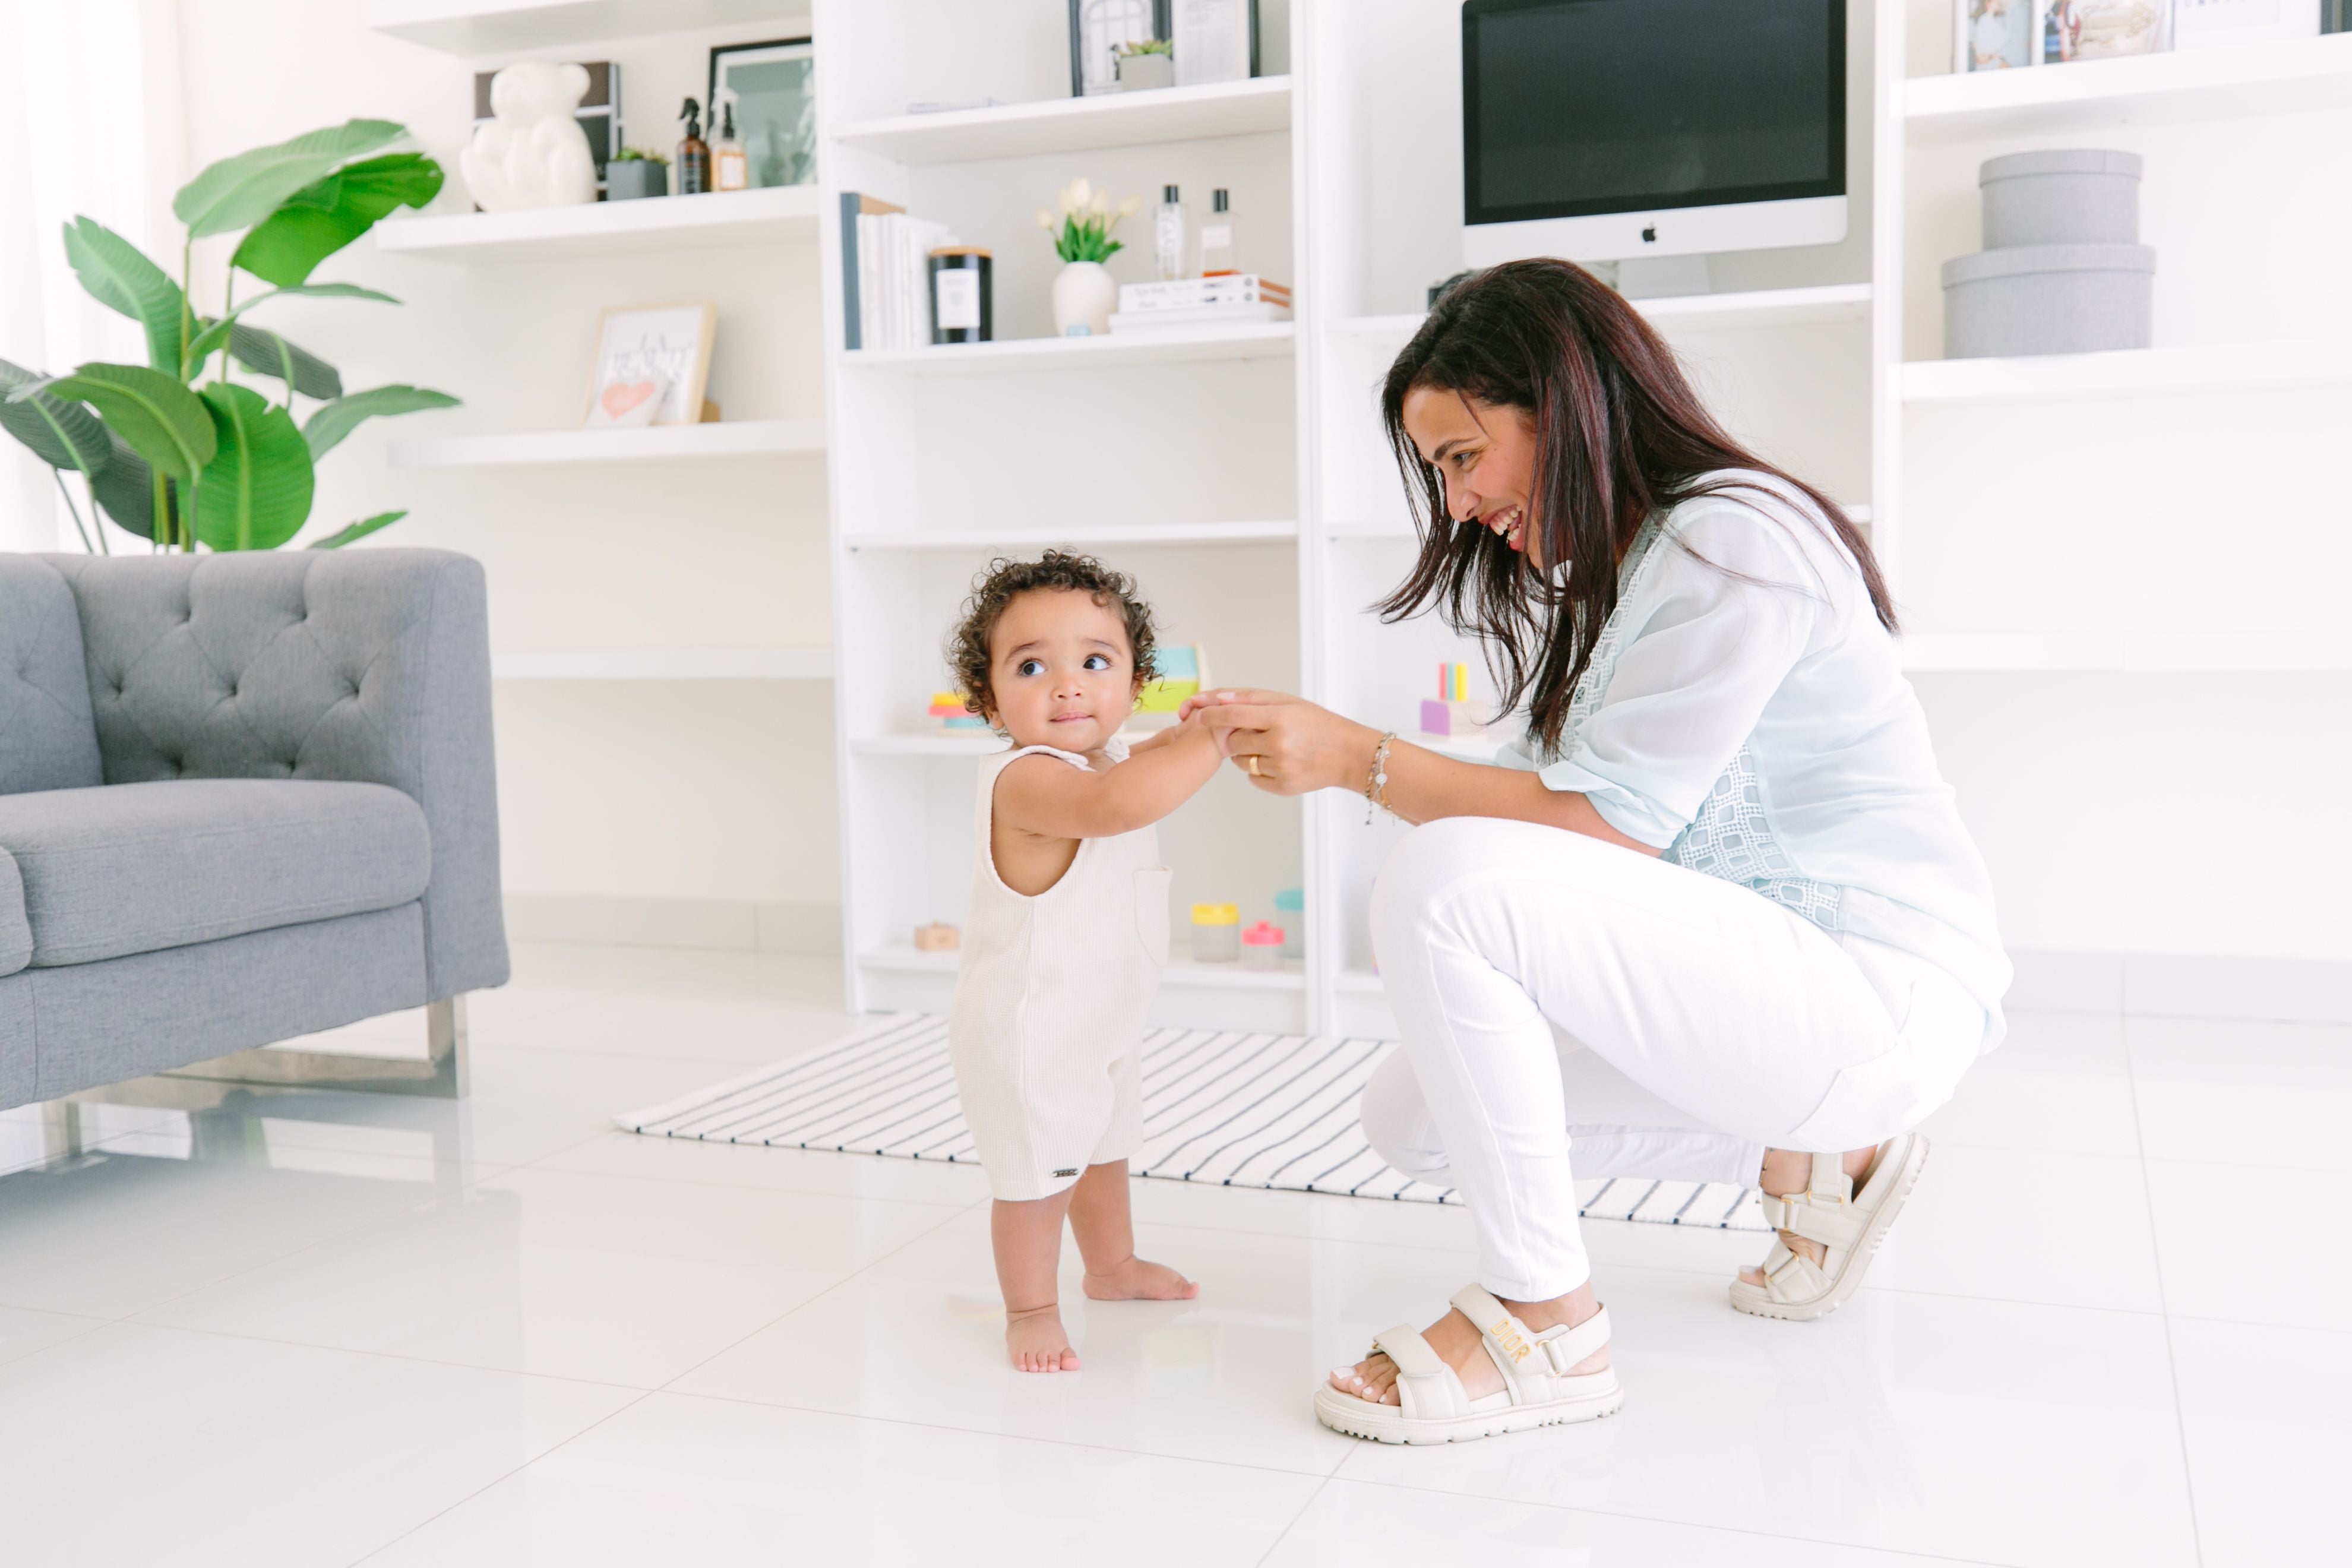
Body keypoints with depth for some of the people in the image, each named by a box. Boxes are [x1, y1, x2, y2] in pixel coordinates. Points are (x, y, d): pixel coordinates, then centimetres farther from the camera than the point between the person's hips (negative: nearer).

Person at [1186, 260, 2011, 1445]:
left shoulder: (1733, 539, -16)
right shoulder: (1612, 568, 16)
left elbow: (1613, 826, -21)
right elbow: (1568, 814, 10)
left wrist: (1362, 758, -19)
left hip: (1883, 991, -10)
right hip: (1750, 966, 10)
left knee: (1442, 880, -28)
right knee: (1414, 1118, 5)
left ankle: (1545, 1323, -13)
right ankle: (1804, 1157, 15)